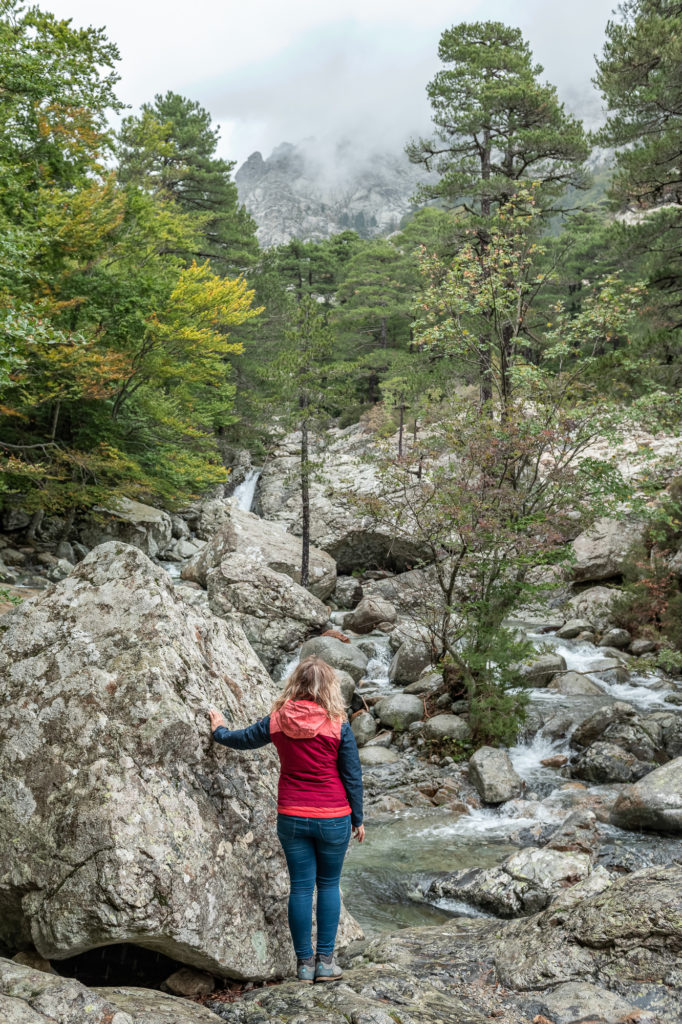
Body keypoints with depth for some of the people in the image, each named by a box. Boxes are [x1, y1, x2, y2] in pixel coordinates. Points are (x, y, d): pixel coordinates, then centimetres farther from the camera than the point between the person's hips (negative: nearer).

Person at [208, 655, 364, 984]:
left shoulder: (277, 720, -4)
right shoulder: (338, 725, -10)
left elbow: (242, 739, 13)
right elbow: (352, 776, -4)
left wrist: (219, 731, 34)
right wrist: (357, 818, 8)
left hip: (291, 818, 2)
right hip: (332, 819, -2)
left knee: (300, 887, 10)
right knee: (328, 885, 13)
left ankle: (304, 962, 17)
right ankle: (325, 961, 14)